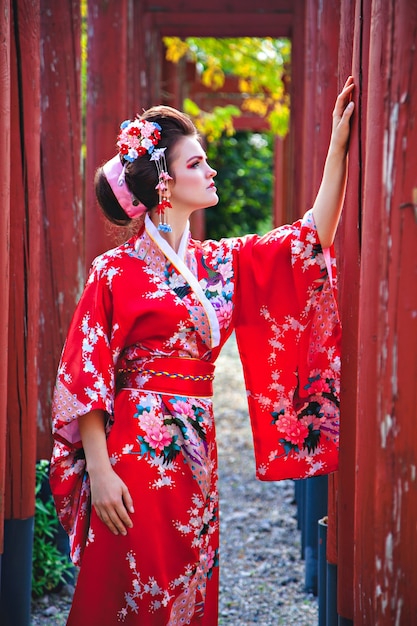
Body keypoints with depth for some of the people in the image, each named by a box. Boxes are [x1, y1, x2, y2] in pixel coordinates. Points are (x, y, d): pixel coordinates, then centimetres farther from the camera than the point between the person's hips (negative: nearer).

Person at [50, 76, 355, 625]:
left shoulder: (220, 262, 10)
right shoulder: (117, 272, -7)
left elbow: (314, 236, 8)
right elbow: (85, 377, -9)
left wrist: (338, 146, 2)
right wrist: (100, 472, -15)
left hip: (196, 456, 6)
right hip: (136, 452, -6)